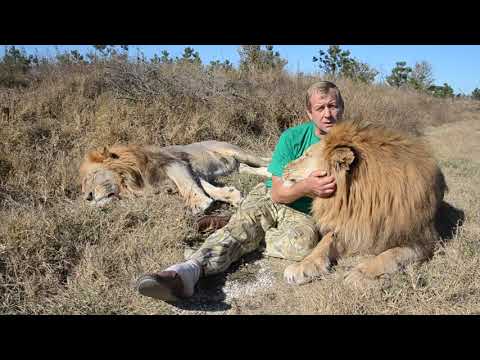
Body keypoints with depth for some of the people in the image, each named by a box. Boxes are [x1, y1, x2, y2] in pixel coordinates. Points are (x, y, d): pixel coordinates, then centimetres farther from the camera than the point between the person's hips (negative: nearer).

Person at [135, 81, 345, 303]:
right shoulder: (293, 137, -5)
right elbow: (277, 193, -7)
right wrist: (305, 187, -28)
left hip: (302, 214, 1)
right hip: (268, 199, 0)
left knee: (307, 239, -35)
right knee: (239, 226, -31)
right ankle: (186, 271, -50)